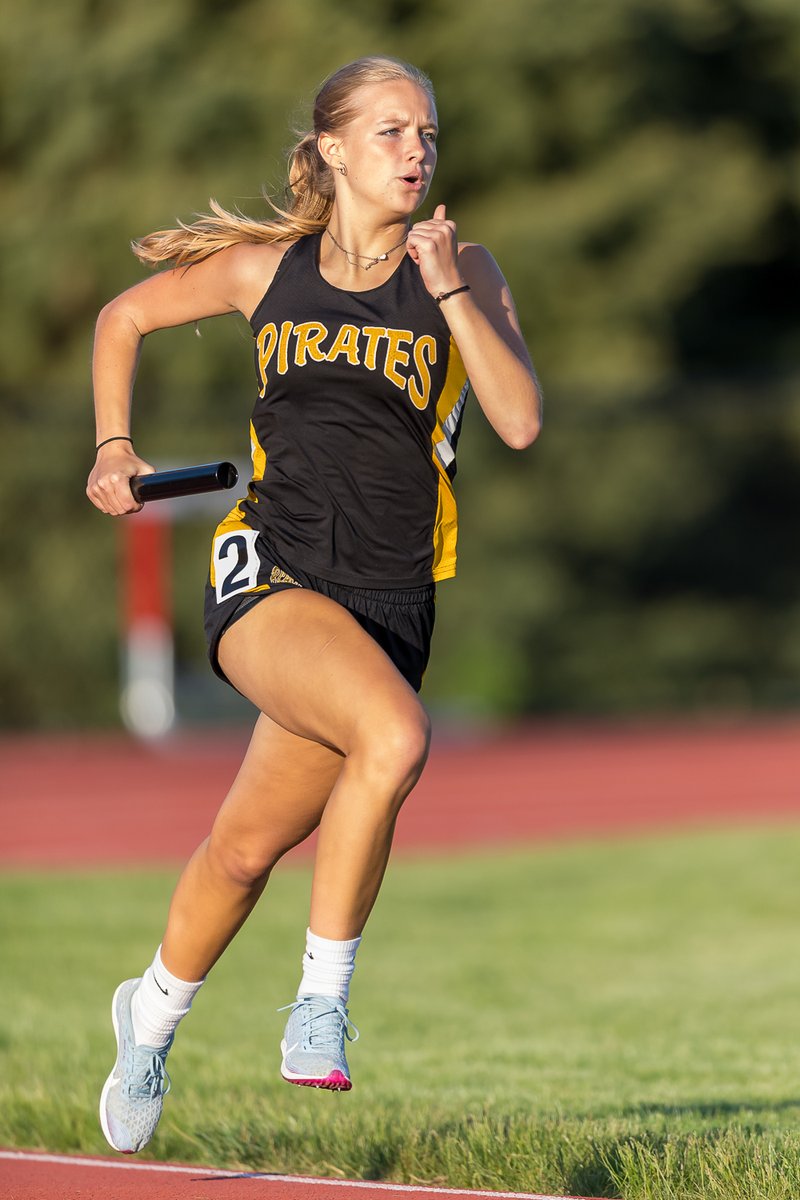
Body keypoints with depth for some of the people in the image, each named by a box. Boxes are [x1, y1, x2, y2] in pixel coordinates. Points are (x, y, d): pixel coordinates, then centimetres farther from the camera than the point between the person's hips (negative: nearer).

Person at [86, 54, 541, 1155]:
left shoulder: (463, 271, 5)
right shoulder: (266, 267, 6)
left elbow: (522, 423, -8)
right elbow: (123, 318, 23)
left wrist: (448, 291, -14)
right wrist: (115, 447, 14)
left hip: (389, 601, 2)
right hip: (269, 574, -2)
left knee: (247, 847, 9)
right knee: (396, 736, -31)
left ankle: (153, 1015, 37)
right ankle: (323, 1002, -18)